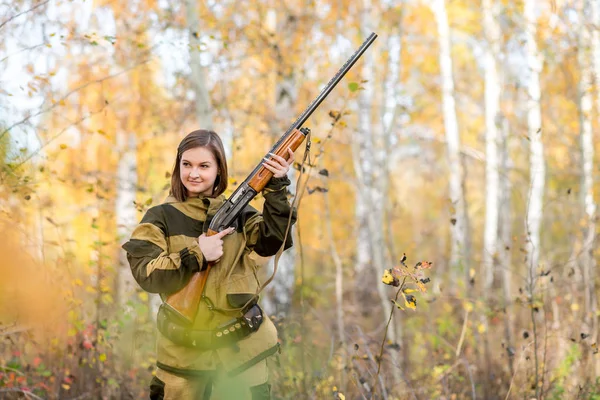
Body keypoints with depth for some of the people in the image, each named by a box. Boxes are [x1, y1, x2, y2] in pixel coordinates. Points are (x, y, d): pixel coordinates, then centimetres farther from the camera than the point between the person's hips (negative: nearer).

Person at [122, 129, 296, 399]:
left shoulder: (237, 212, 4)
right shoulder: (161, 217, -3)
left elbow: (273, 241, -11)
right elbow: (145, 274, -14)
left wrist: (277, 187, -16)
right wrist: (196, 255, -22)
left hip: (241, 346, 1)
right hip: (183, 351, -1)